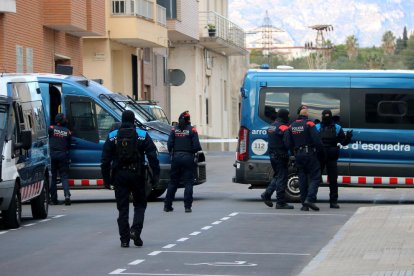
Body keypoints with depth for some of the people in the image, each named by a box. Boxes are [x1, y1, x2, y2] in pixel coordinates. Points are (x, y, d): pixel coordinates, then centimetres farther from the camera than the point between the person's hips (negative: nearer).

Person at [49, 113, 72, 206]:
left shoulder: (52, 128, -4)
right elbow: (69, 145, 8)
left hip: (52, 155, -1)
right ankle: (67, 195, -17)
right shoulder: (67, 132, 2)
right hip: (63, 155, 1)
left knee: (53, 177, 7)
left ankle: (53, 199, 8)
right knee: (64, 176, 5)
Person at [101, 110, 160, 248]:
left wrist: (106, 179, 7)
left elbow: (105, 160, 3)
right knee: (140, 204, 12)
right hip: (137, 175, -1)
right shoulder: (142, 135, 2)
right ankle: (135, 230, -8)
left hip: (119, 176, 1)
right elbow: (152, 156, -3)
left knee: (122, 208, 6)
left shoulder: (112, 136, 5)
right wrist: (156, 175, 1)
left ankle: (124, 239, 3)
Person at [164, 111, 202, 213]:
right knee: (188, 182, 2)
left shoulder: (174, 130, 3)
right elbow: (196, 146, -10)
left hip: (176, 157, 3)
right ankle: (187, 206, -4)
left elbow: (169, 144, -2)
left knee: (173, 182, 11)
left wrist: (171, 153, 16)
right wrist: (198, 150, 12)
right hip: (188, 158, -3)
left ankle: (167, 205, 12)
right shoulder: (192, 130, -5)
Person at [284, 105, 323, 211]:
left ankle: (304, 204, 7)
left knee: (302, 179, 9)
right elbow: (316, 140, -16)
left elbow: (287, 142, 7)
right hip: (310, 154, -5)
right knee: (314, 177, -2)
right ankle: (310, 199, -18)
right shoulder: (309, 124, -9)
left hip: (298, 155, 5)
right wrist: (319, 150, 0)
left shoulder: (291, 126, 9)